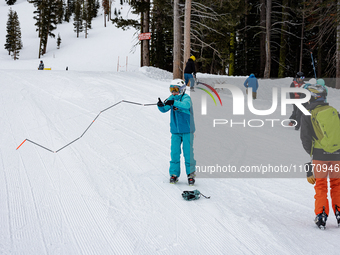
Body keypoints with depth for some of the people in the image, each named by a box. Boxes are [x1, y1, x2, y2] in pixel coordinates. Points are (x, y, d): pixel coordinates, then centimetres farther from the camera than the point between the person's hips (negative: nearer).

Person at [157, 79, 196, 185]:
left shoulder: (186, 98, -10)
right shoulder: (171, 98, 5)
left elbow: (186, 105, -32)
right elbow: (165, 109, -5)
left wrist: (174, 103, -45)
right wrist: (161, 105, -27)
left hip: (187, 130, -4)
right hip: (175, 131, 4)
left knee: (188, 152, -2)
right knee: (174, 152, 3)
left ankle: (191, 173, 9)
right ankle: (174, 174, 11)